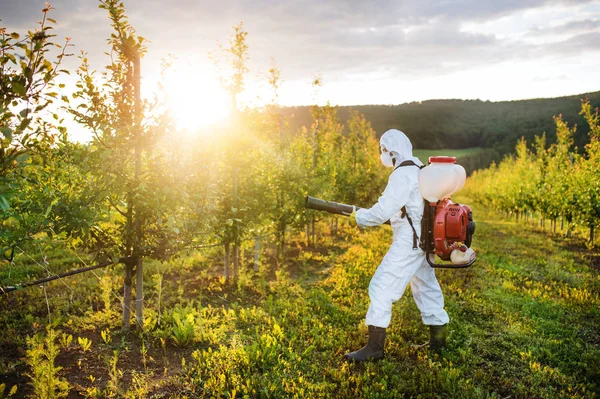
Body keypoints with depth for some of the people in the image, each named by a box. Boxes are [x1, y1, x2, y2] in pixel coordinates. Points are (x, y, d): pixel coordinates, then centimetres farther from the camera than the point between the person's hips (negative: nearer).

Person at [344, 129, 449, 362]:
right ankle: (438, 339, 29)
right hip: (422, 238, 10)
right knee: (425, 286, 18)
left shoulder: (403, 174, -17)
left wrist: (359, 217, -5)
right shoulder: (419, 169, 14)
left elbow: (384, 210, -20)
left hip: (408, 241, -10)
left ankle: (375, 346, -6)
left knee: (382, 286, -8)